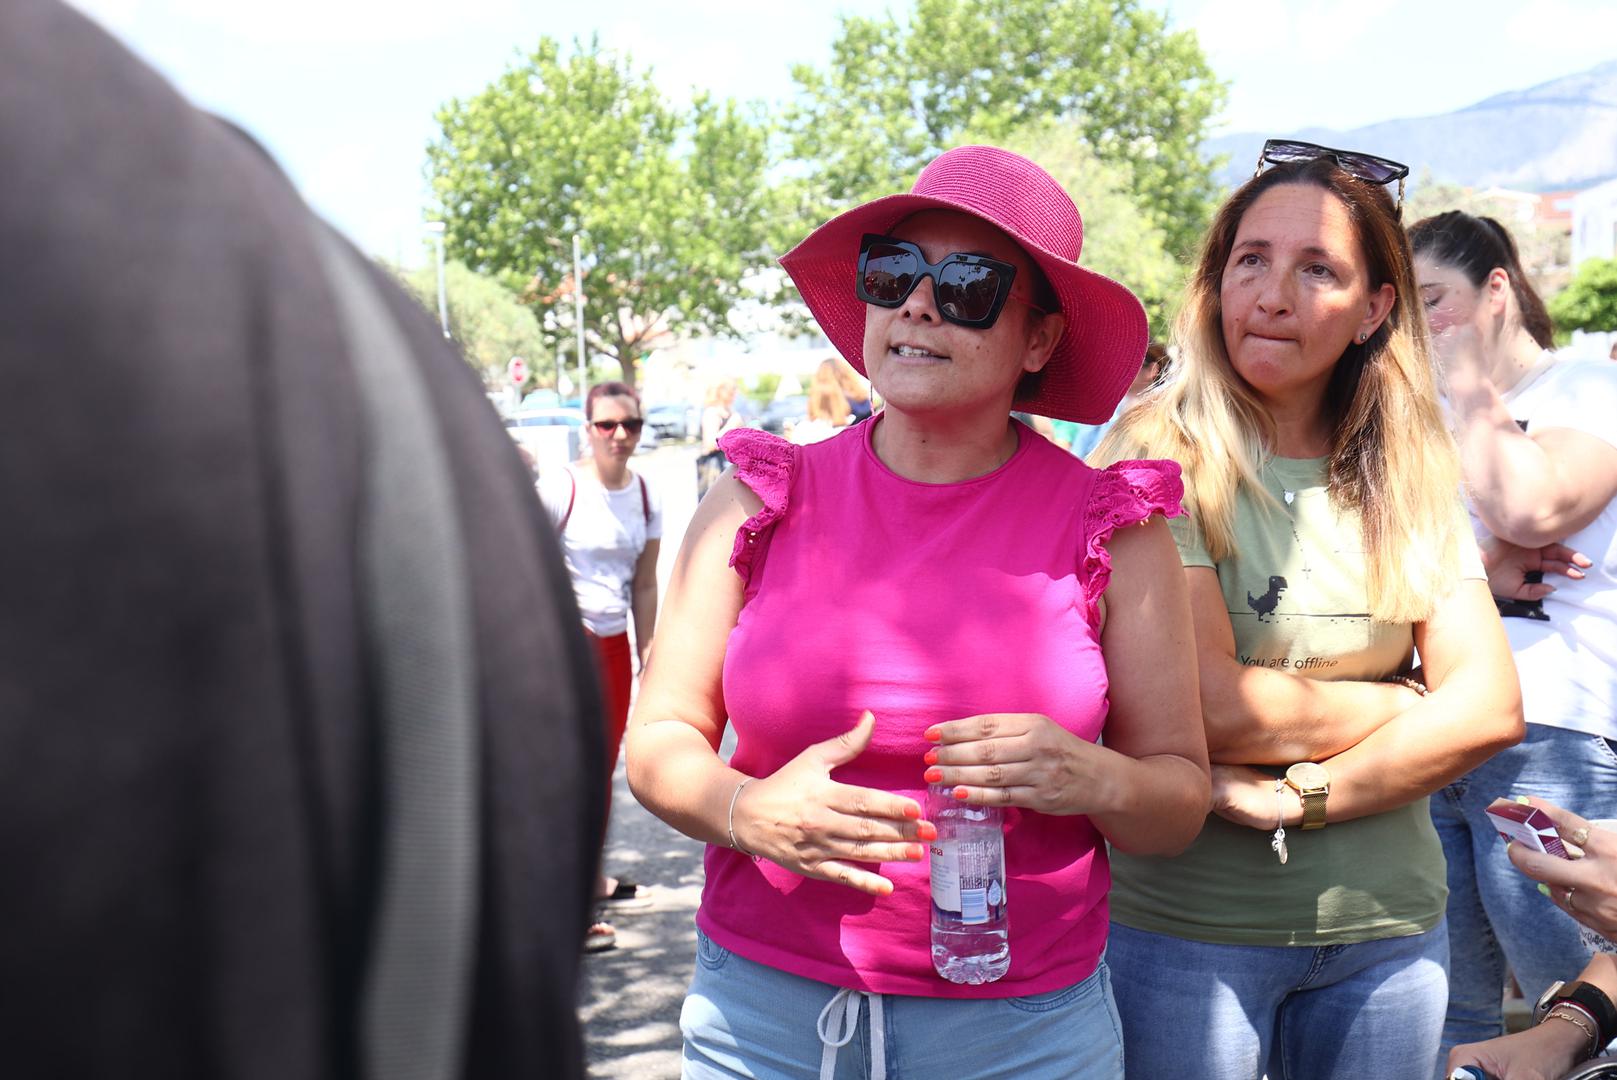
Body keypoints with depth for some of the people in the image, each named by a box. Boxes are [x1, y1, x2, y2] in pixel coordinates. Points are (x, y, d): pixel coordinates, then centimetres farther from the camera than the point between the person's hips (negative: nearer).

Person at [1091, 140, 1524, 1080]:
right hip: (1189, 925, -4)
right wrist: (1407, 706, -6)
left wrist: (1305, 796, -17)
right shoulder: (1159, 455, -12)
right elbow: (1211, 709, -20)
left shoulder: (1408, 480, 4)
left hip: (1392, 926, 5)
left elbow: (1492, 704, -4)